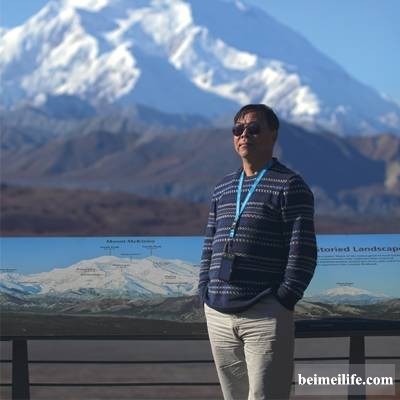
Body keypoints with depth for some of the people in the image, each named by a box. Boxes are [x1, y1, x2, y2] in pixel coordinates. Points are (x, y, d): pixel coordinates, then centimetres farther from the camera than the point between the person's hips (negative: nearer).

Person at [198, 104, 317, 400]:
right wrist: (205, 295, 9)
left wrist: (282, 302, -13)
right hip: (218, 315, 6)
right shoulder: (223, 188, 18)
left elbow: (303, 252, -8)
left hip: (266, 316, -6)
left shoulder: (290, 186, -2)